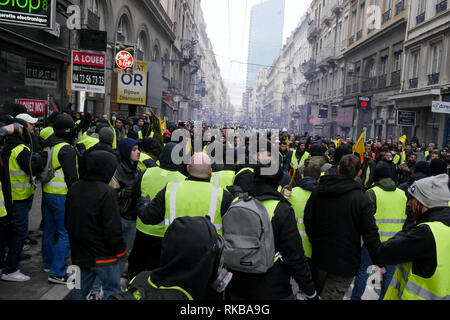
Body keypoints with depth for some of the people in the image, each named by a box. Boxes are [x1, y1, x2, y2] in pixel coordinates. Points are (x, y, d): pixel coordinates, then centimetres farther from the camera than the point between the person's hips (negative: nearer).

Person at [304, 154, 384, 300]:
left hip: (319, 258, 5)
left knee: (318, 292, 25)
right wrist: (379, 262, -1)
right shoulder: (361, 199, -17)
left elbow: (308, 221, 2)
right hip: (345, 263, -4)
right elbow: (370, 234, -14)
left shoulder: (318, 191, -3)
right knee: (332, 295, 6)